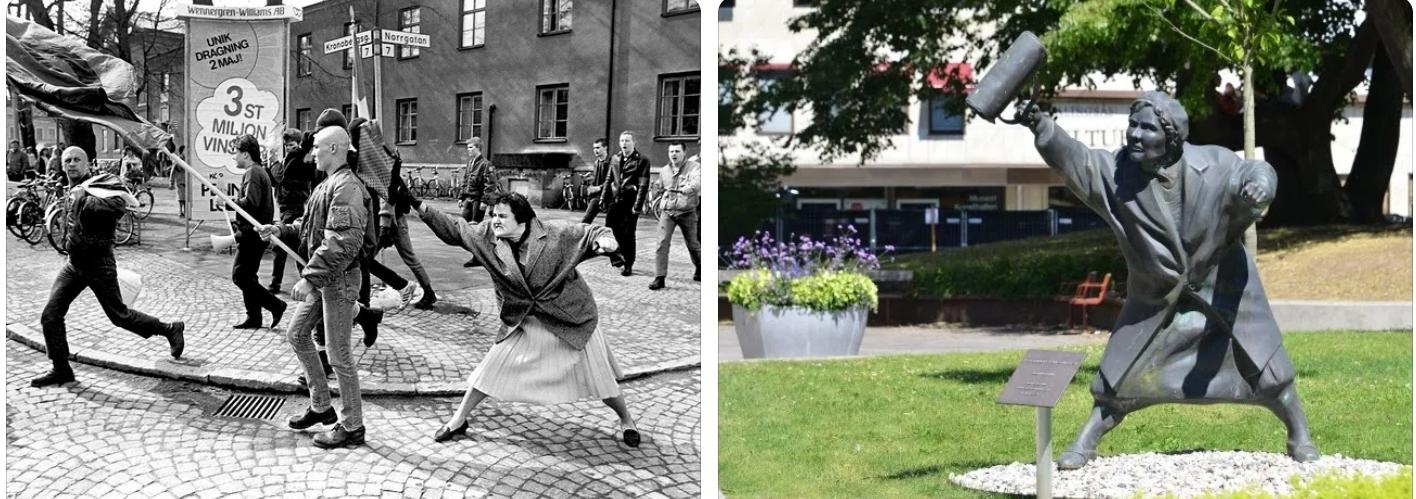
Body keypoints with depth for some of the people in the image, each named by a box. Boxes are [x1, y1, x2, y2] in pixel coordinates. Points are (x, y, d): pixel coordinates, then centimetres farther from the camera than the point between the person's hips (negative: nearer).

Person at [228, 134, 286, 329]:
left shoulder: (252, 173, -14)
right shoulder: (261, 171, 18)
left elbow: (251, 202, -27)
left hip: (251, 233, -10)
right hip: (258, 231, 10)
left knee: (240, 276, -8)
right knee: (248, 276, 13)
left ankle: (275, 305, -8)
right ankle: (254, 317, 15)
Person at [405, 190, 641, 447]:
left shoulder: (555, 236, -17)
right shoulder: (487, 236, -8)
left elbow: (592, 233, -11)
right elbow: (453, 229, -2)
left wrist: (605, 240, -34)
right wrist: (421, 207, -13)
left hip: (571, 320, -3)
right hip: (522, 324, 3)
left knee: (598, 375, 2)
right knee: (492, 368, 2)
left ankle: (626, 420, 25)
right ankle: (459, 420, 19)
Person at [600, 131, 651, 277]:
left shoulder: (642, 160, -5)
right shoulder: (615, 158, 13)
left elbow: (643, 185, -10)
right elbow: (609, 180, 18)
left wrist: (638, 205, -16)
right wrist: (604, 199, 11)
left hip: (630, 203, -5)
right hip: (615, 200, 5)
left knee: (628, 235, -1)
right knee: (610, 230, 3)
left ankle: (628, 266, 8)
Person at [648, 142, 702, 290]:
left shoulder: (693, 166, -3)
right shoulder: (664, 171, 12)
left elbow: (696, 181, -23)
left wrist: (688, 188, -39)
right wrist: (658, 202, 16)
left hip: (687, 212, -2)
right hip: (667, 211, 2)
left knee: (692, 244, 10)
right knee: (662, 243, -12)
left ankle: (699, 269, 39)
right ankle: (659, 278, -12)